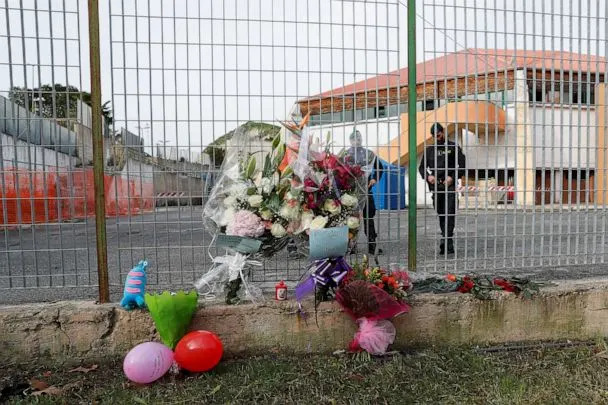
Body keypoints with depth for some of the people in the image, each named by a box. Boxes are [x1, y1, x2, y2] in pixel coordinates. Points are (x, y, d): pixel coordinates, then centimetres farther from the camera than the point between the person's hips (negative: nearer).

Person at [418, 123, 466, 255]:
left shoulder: (453, 147, 5)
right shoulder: (429, 149, 15)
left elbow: (462, 165, 1)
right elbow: (422, 167, 17)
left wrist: (453, 177, -13)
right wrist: (428, 176, -3)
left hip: (449, 185, -4)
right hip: (435, 186, 4)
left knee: (450, 213, -14)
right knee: (441, 215, 6)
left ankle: (445, 240, -19)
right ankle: (449, 244, 13)